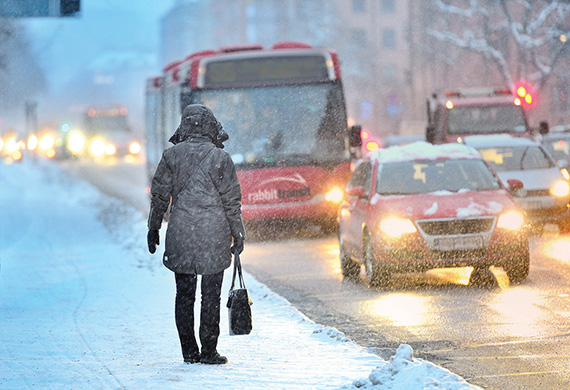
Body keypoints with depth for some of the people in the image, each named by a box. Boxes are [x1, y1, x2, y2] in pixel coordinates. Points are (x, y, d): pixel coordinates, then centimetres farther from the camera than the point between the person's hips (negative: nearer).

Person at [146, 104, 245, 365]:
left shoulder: (172, 155, 2)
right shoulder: (220, 158, -4)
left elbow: (159, 196, 6)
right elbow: (231, 200, -2)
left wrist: (153, 228, 16)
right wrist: (237, 235, 6)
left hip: (180, 235, 2)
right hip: (214, 236, -2)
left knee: (184, 295, 8)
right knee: (210, 295, 2)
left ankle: (189, 352, 10)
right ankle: (208, 351, 2)